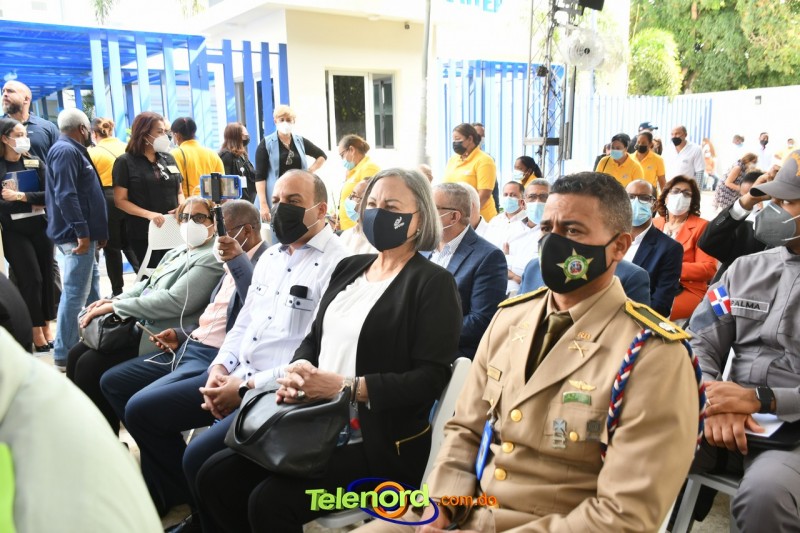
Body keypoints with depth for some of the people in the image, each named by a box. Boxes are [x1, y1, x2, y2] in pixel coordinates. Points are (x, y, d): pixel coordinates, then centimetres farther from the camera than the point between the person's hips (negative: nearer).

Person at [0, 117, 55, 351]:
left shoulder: (35, 162, 7)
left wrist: (21, 196, -15)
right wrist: (32, 202, -12)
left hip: (40, 226, 3)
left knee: (46, 277, 6)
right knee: (31, 279, -5)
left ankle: (46, 328, 18)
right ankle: (36, 332, 7)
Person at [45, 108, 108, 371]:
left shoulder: (73, 151, 19)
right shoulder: (66, 151, -13)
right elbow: (66, 195, -23)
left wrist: (96, 231, 22)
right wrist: (82, 231, -26)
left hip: (83, 232, 11)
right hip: (77, 234, -11)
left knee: (91, 286, 18)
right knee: (75, 293, -10)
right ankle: (64, 355, -5)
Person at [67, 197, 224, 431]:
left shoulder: (211, 259, -13)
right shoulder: (177, 253, 18)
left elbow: (174, 301, -22)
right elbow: (146, 285, 20)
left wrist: (115, 307, -17)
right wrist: (112, 301, 0)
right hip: (140, 326, 9)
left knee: (90, 365, -15)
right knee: (77, 354, 1)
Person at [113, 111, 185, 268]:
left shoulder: (168, 158, 12)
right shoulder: (125, 162, -3)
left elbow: (179, 191, 17)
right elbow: (120, 200, -7)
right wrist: (149, 214, -22)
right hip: (144, 233, -4)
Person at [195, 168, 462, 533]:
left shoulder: (434, 283, -8)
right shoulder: (349, 268, 14)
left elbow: (430, 377, -15)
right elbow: (315, 337, 16)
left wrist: (344, 386, -21)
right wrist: (299, 370, -7)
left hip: (380, 444, -6)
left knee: (270, 502, -21)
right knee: (214, 476, -4)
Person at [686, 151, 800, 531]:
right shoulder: (745, 269, 12)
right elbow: (699, 344, 6)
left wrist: (759, 399, -20)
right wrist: (715, 401, -13)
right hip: (730, 419, 3)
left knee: (765, 493, -35)